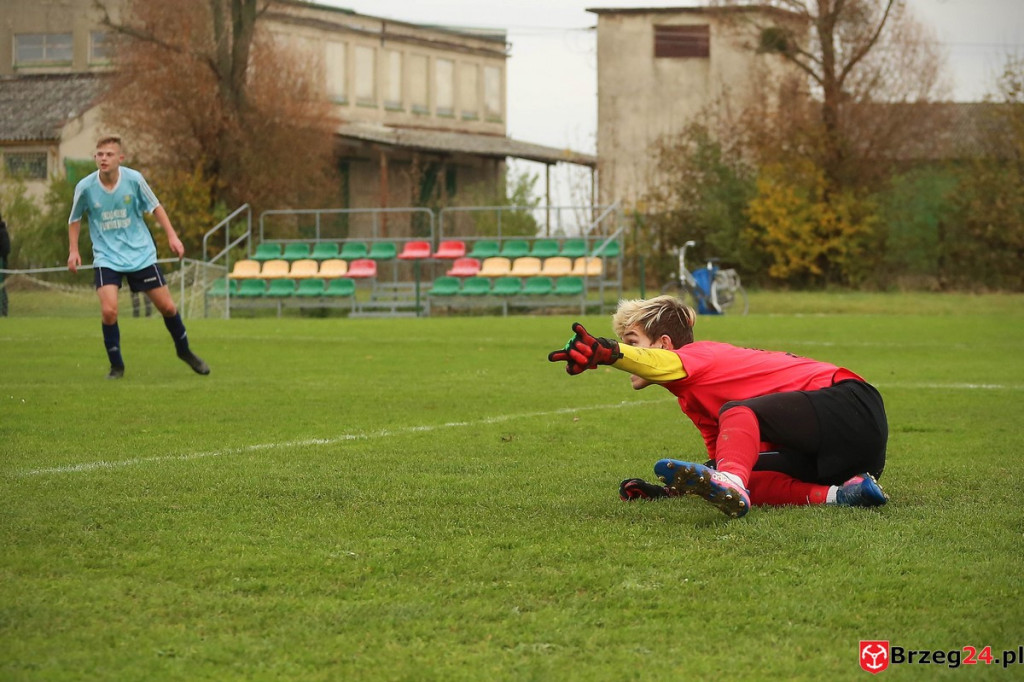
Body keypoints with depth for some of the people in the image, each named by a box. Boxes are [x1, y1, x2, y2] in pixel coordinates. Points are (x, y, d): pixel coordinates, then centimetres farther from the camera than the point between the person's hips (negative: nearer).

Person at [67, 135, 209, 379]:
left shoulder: (134, 179, -11)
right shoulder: (85, 187, -11)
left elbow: (155, 207, 5)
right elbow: (75, 219, 7)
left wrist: (172, 236, -1)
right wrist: (73, 250, -2)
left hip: (141, 255, 1)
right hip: (106, 258, -1)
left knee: (167, 307, 4)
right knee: (109, 310, -20)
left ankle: (184, 351, 32)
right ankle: (116, 366, 0)